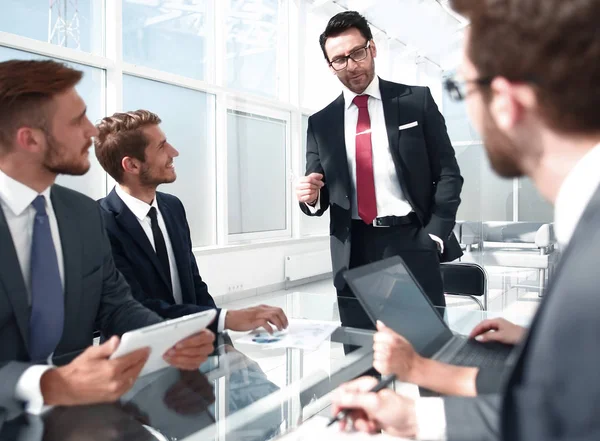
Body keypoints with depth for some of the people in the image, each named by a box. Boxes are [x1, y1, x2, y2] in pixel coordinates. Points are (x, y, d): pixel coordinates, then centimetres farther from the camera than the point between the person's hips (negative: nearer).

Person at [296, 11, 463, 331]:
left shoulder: (416, 100, 4)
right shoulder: (321, 123, 9)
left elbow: (448, 173, 3)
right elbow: (320, 194, 12)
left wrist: (435, 234, -6)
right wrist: (312, 196, -12)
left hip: (412, 244, -1)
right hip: (354, 253, 2)